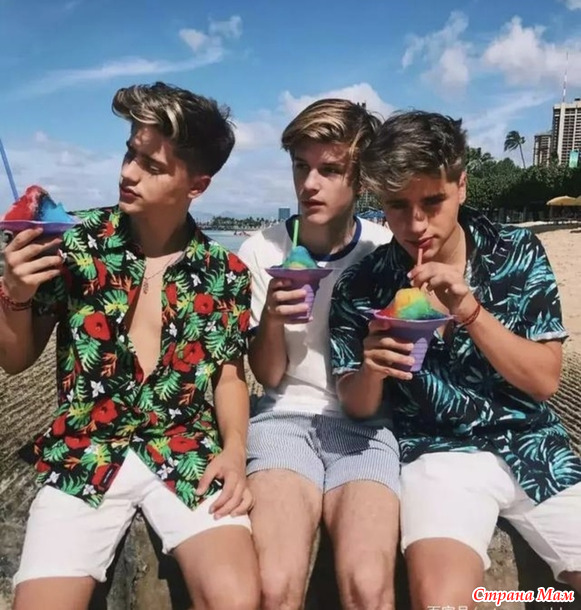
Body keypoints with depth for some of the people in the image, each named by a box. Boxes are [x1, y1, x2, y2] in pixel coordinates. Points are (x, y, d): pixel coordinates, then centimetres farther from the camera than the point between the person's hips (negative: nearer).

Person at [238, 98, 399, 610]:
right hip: (283, 418, 0)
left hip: (362, 423, 0)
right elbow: (269, 377, 0)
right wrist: (272, 318, -20)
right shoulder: (261, 251, -2)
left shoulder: (388, 252, -2)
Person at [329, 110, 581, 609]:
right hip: (439, 455, -2)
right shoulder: (361, 287, -7)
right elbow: (357, 406, 2)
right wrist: (371, 367, -22)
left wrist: (468, 307, -21)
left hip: (534, 451, 3)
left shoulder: (519, 253, -3)